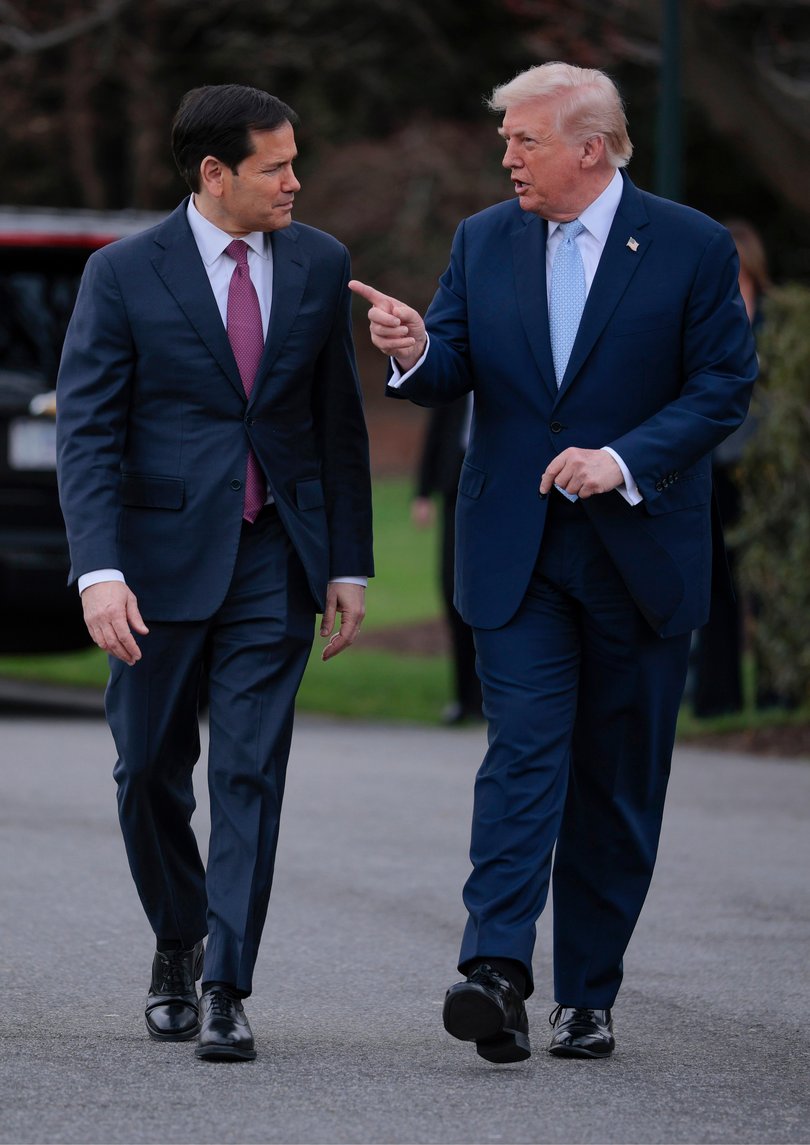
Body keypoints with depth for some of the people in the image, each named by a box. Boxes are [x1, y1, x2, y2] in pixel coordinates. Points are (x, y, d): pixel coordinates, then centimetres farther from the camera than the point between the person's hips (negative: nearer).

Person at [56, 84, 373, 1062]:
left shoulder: (318, 264, 4)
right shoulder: (124, 275, -6)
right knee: (150, 770, 8)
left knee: (250, 771, -5)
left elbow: (340, 423, 9)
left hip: (275, 557, 1)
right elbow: (86, 432, -9)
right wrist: (99, 570, -20)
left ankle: (225, 990, -3)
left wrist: (348, 564, 5)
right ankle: (179, 944, 31)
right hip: (164, 557, -1)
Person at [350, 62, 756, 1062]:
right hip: (515, 554, 1)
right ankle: (495, 975, -24)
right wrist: (415, 352, -17)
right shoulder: (483, 242, 7)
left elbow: (724, 386, -5)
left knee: (618, 782, 6)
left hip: (637, 553, -1)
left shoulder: (690, 248, -3)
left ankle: (587, 996, 14)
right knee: (523, 753, -14)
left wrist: (626, 459, -18)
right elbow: (454, 374, 7)